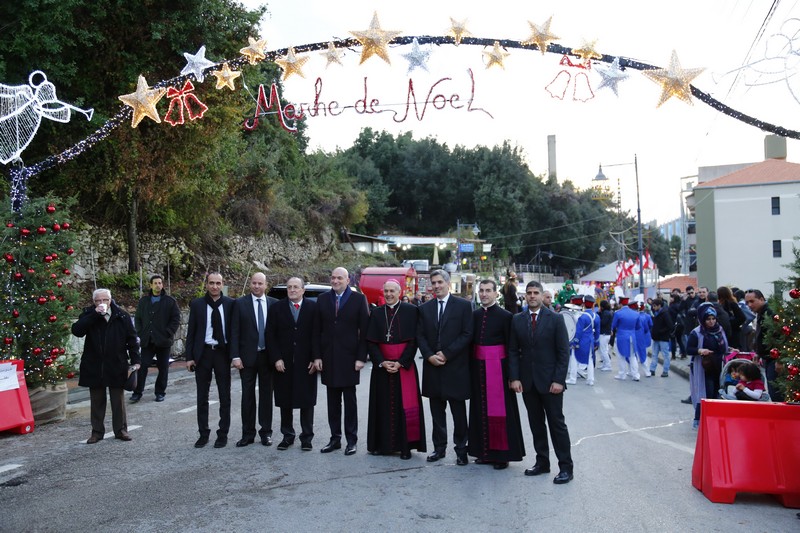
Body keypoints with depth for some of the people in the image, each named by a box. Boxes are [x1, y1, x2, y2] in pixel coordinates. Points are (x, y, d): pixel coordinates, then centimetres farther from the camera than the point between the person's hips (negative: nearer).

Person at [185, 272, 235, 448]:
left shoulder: (230, 304, -1)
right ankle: (203, 434, 21)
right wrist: (189, 356, -2)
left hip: (222, 353, -1)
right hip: (203, 353, 1)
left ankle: (223, 434, 17)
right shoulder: (196, 304, 1)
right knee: (202, 396, 9)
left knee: (225, 396, 6)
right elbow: (191, 332, 2)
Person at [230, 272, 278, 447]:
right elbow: (234, 332, -3)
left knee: (266, 394, 9)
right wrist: (235, 356, -9)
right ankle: (248, 433, 14)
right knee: (247, 395, 6)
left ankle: (266, 432, 18)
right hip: (247, 356, -1)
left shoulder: (274, 304, 2)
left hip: (267, 356, 1)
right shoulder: (240, 303, -1)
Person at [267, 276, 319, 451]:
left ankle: (307, 437, 14)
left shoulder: (313, 307, 0)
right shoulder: (277, 308, 4)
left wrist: (315, 359, -8)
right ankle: (287, 435, 21)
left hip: (306, 363, -1)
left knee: (307, 401, 4)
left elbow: (317, 334, -2)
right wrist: (276, 358, -7)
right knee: (285, 401, 9)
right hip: (283, 363, 1)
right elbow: (270, 335, 2)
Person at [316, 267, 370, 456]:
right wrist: (317, 356, 1)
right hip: (328, 358, 3)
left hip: (349, 358, -3)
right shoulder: (322, 299, 7)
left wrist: (361, 357, -9)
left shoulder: (359, 299, -2)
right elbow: (318, 330, 7)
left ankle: (351, 440, 14)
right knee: (332, 401, 9)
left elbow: (365, 330, -4)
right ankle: (335, 438, 19)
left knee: (350, 400, 5)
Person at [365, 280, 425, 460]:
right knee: (383, 404, 5)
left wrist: (401, 362, -12)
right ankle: (383, 444, 13)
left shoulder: (410, 311, 0)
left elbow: (414, 340, -5)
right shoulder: (376, 313, 8)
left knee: (405, 404, -2)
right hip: (381, 366, 3)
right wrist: (382, 362, -8)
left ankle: (405, 446, 5)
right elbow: (370, 342, 4)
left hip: (404, 365, -2)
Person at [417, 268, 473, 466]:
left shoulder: (463, 306, -2)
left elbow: (467, 334, -7)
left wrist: (446, 353, -13)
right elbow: (420, 336, 8)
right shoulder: (425, 308, 10)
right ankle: (439, 448, 20)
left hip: (455, 368, -4)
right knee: (437, 411, 10)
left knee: (459, 412, 3)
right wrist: (429, 356, -8)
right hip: (432, 367, 4)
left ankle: (461, 449, 14)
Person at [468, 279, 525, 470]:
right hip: (478, 367, 5)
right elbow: (470, 341, 10)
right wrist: (470, 367, 6)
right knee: (481, 409, 11)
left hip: (497, 366, -5)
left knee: (500, 409, 0)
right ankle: (485, 452, 23)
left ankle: (502, 454, 11)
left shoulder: (505, 316, -8)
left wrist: (511, 373, -11)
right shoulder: (474, 315, 7)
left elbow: (511, 345, -8)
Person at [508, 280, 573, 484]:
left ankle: (565, 467, 9)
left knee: (557, 423, 1)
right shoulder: (517, 320, 6)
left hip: (550, 381, -3)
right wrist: (514, 378, -3)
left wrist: (559, 380, -12)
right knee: (536, 424, 11)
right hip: (527, 382, 4)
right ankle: (542, 462, 22)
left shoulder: (555, 319, -4)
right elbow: (513, 351, 6)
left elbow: (564, 351, -6)